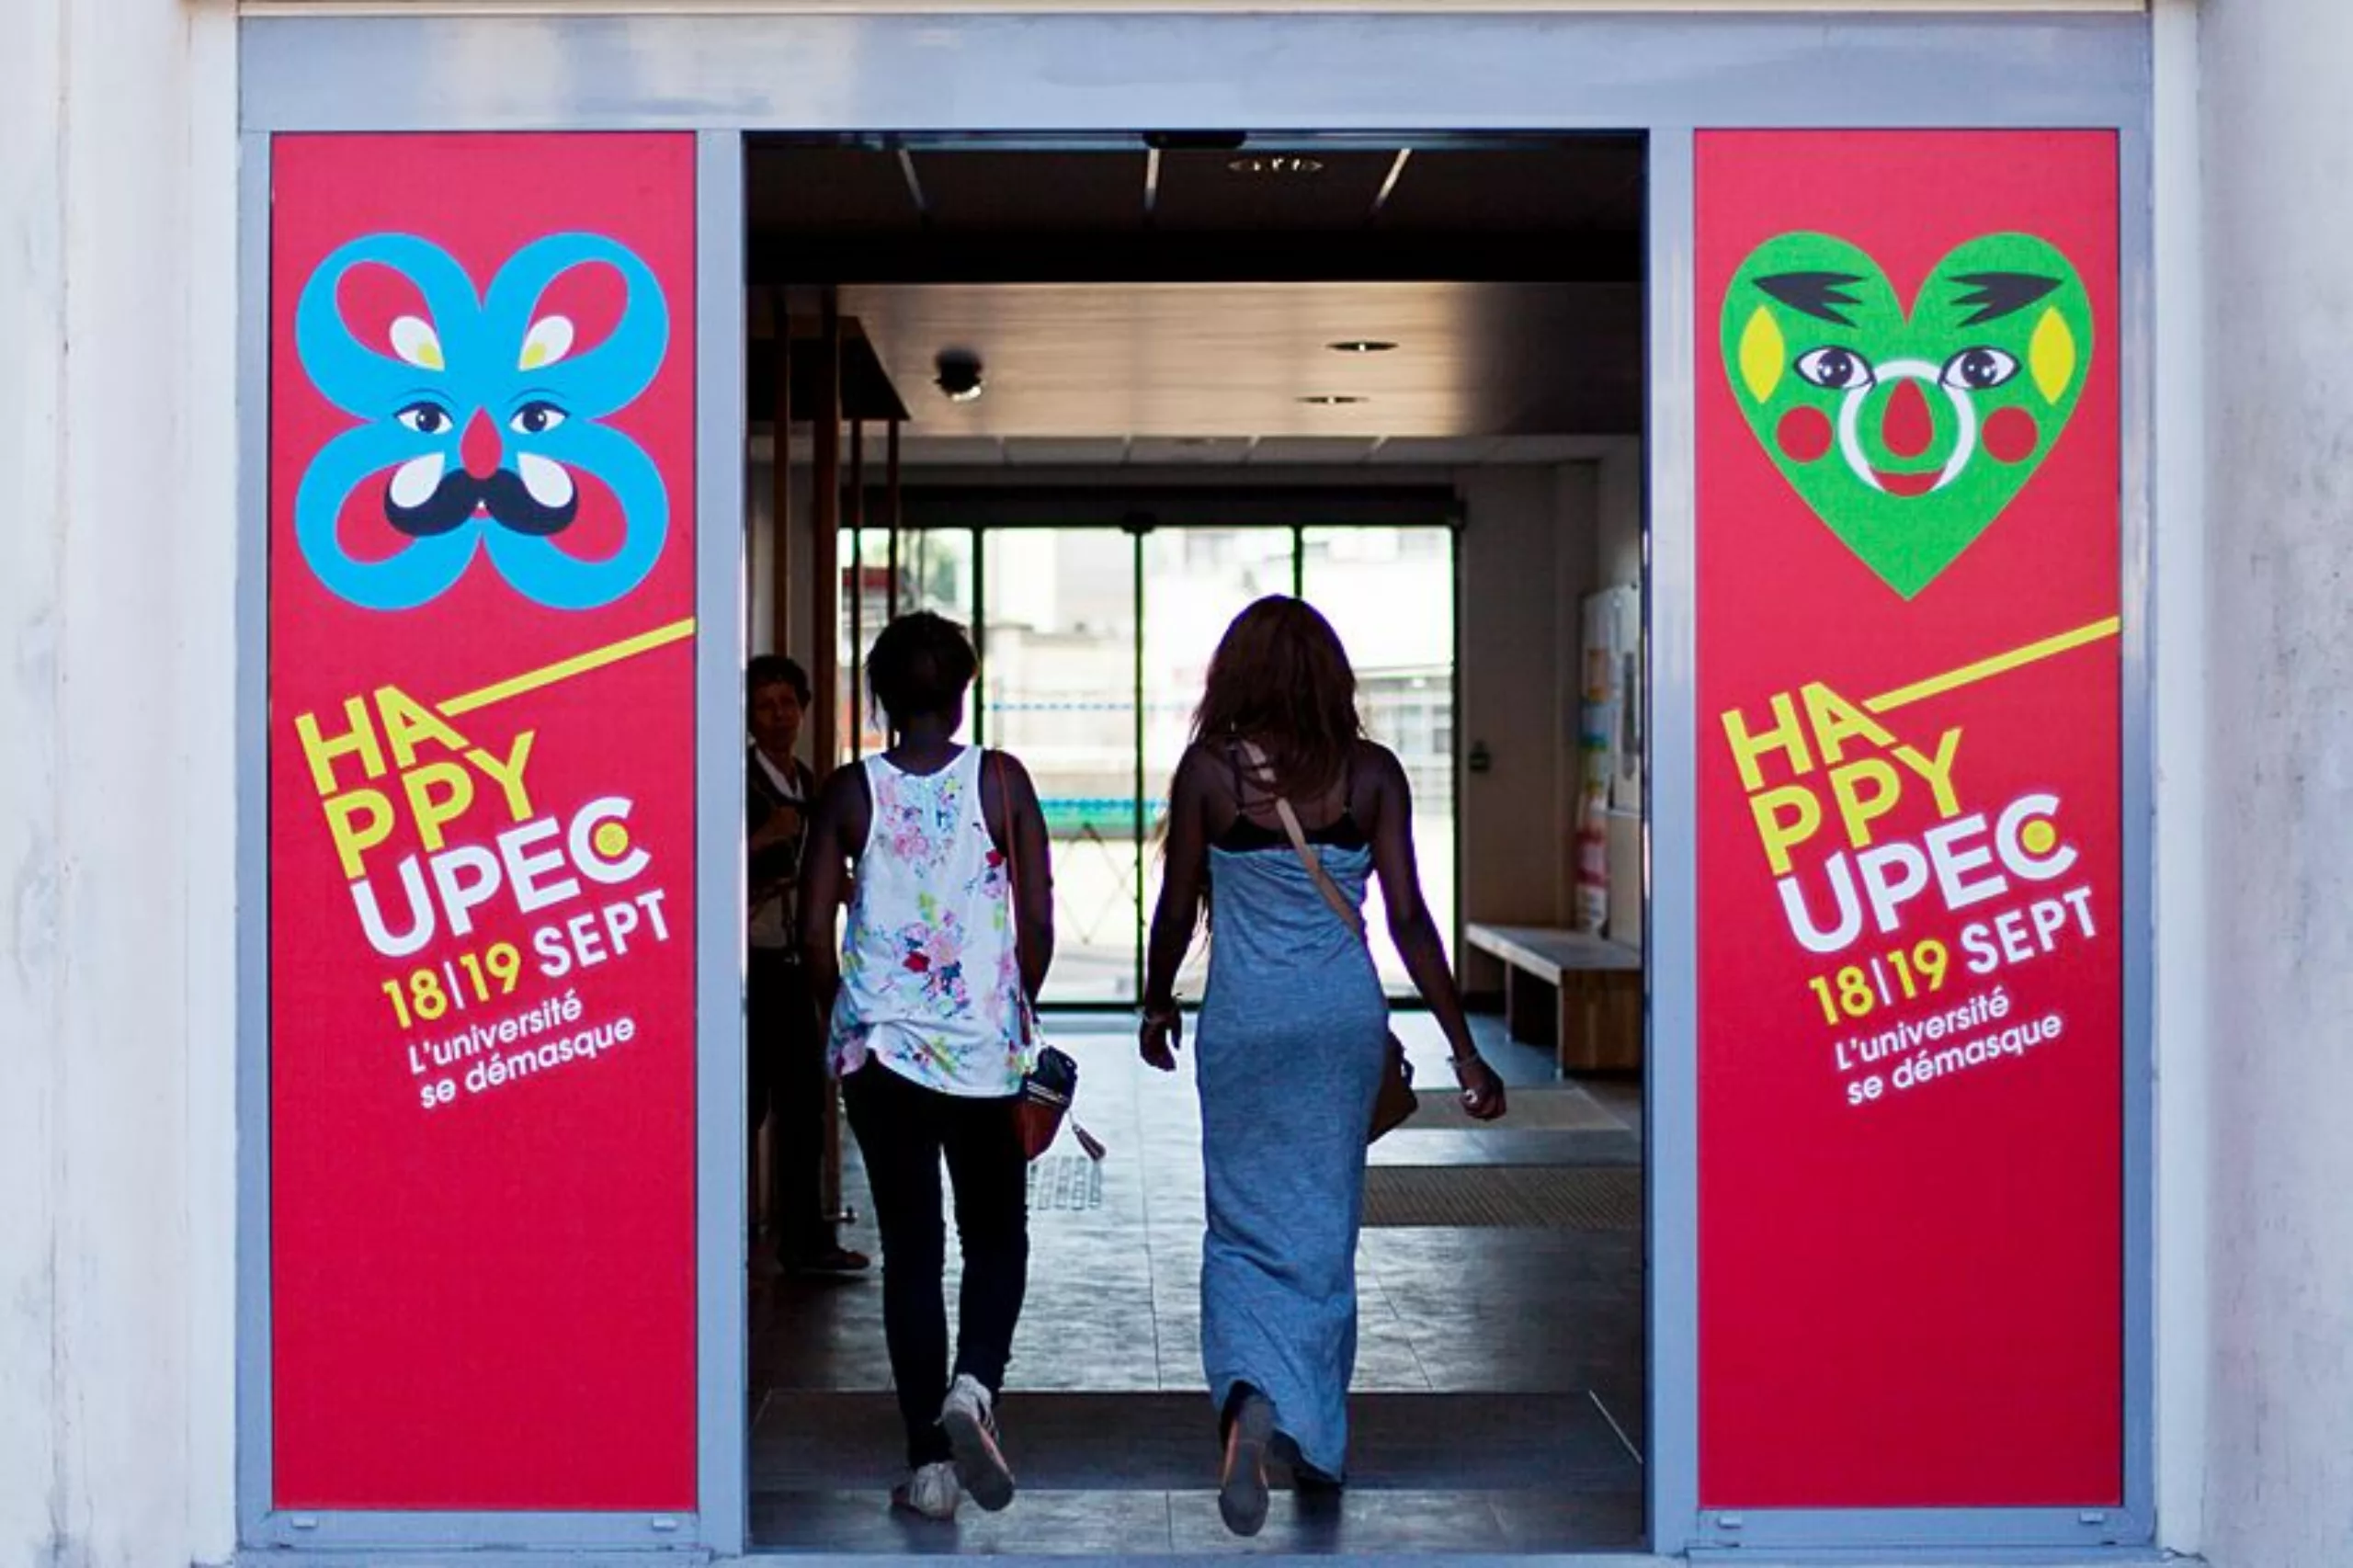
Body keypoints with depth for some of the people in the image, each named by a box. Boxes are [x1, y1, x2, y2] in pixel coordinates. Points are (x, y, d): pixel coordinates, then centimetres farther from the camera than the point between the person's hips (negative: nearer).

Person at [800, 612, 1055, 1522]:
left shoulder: (850, 794, -1)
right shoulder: (1000, 781, -3)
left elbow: (814, 932, -1)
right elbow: (1039, 919, -4)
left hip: (879, 1043, 1)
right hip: (983, 1045, -1)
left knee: (910, 1250, 7)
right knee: (997, 1237, 14)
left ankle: (929, 1467, 8)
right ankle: (973, 1387, -13)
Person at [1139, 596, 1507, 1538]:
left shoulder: (1209, 769, -7)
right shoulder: (1370, 772, -3)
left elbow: (1177, 910, 0)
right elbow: (1409, 918, -5)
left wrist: (1157, 1006, 18)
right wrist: (1463, 1049, -1)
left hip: (1243, 1022, -2)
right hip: (1345, 1017, 2)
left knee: (1247, 1229, 6)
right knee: (1324, 1228, 14)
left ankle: (1253, 1398, -21)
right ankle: (1317, 1441, 23)